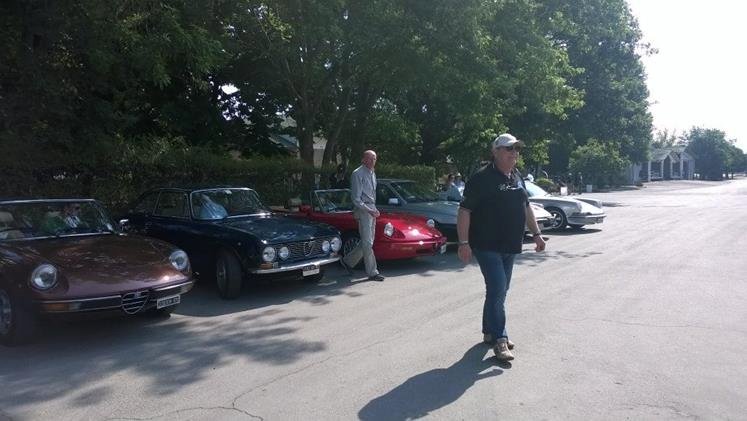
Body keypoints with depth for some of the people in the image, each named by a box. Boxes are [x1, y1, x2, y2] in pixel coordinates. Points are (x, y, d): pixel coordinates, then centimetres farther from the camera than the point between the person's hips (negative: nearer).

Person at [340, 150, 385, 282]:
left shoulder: (373, 174, 16)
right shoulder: (358, 174, -11)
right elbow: (356, 199, -15)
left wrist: (374, 210, 12)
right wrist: (369, 210, -22)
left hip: (371, 209, 9)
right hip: (362, 210, -9)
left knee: (367, 242, 13)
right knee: (368, 243, -5)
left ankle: (347, 261, 27)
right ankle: (372, 273, -1)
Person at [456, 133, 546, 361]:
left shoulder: (517, 177, 13)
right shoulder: (482, 178, -12)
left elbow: (526, 207, 23)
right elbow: (464, 211, -15)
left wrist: (536, 234, 18)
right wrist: (464, 243, -20)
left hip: (510, 246, 8)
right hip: (487, 246, -8)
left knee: (499, 291, 13)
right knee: (497, 290, -11)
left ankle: (490, 332, 26)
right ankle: (499, 340, -3)